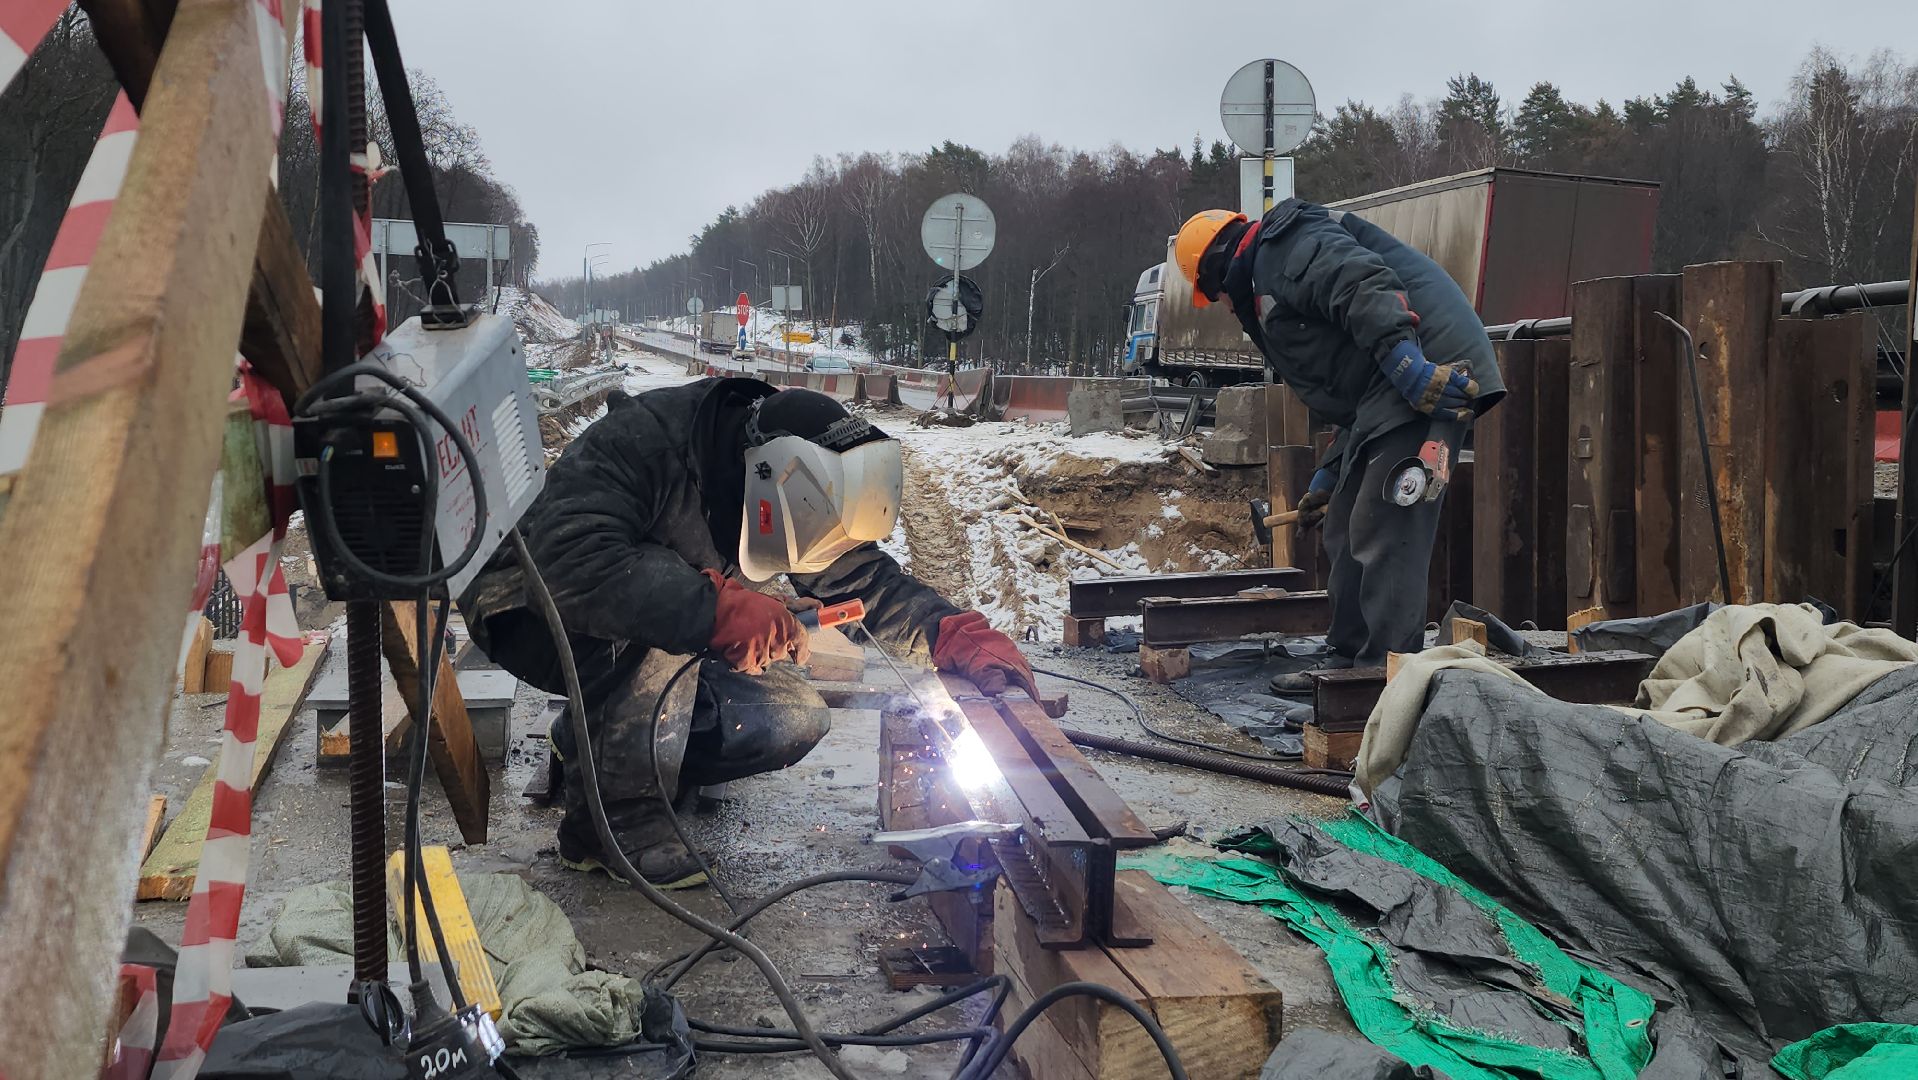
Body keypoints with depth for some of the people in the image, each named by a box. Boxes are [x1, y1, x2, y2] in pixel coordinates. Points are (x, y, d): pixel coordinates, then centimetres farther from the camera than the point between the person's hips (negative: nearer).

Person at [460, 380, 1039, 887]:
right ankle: (615, 811, -20)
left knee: (795, 720, -7)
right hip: (533, 614, -7)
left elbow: (866, 580, -6)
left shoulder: (794, 489, -10)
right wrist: (715, 607, -48)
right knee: (661, 624, -38)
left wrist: (961, 635, -21)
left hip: (655, 657, 7)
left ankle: (591, 745, 7)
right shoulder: (640, 437, -32)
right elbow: (570, 560, -44)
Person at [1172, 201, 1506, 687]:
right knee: (1347, 532, 16)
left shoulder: (1289, 245, -2)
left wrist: (1405, 360, -34)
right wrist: (1329, 476, 31)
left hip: (1426, 379, -11)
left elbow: (1365, 286, -23)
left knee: (1385, 536, -11)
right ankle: (1348, 659, 25)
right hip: (1387, 398, 11)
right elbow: (1347, 395, 31)